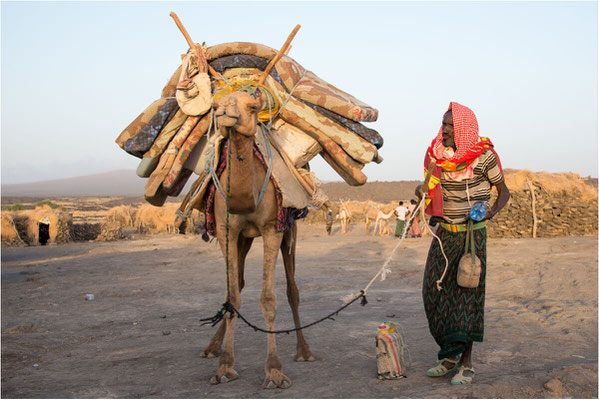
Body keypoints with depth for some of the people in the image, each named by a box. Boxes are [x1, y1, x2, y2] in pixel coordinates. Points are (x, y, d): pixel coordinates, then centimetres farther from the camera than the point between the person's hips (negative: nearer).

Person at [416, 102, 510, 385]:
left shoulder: (483, 155, -10)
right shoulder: (436, 155, 3)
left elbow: (504, 192, -2)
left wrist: (492, 211, -21)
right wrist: (423, 190, -5)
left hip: (472, 234, -5)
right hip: (443, 233, 5)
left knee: (466, 294, -6)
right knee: (435, 291, 3)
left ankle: (467, 363, 1)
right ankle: (450, 356, 18)